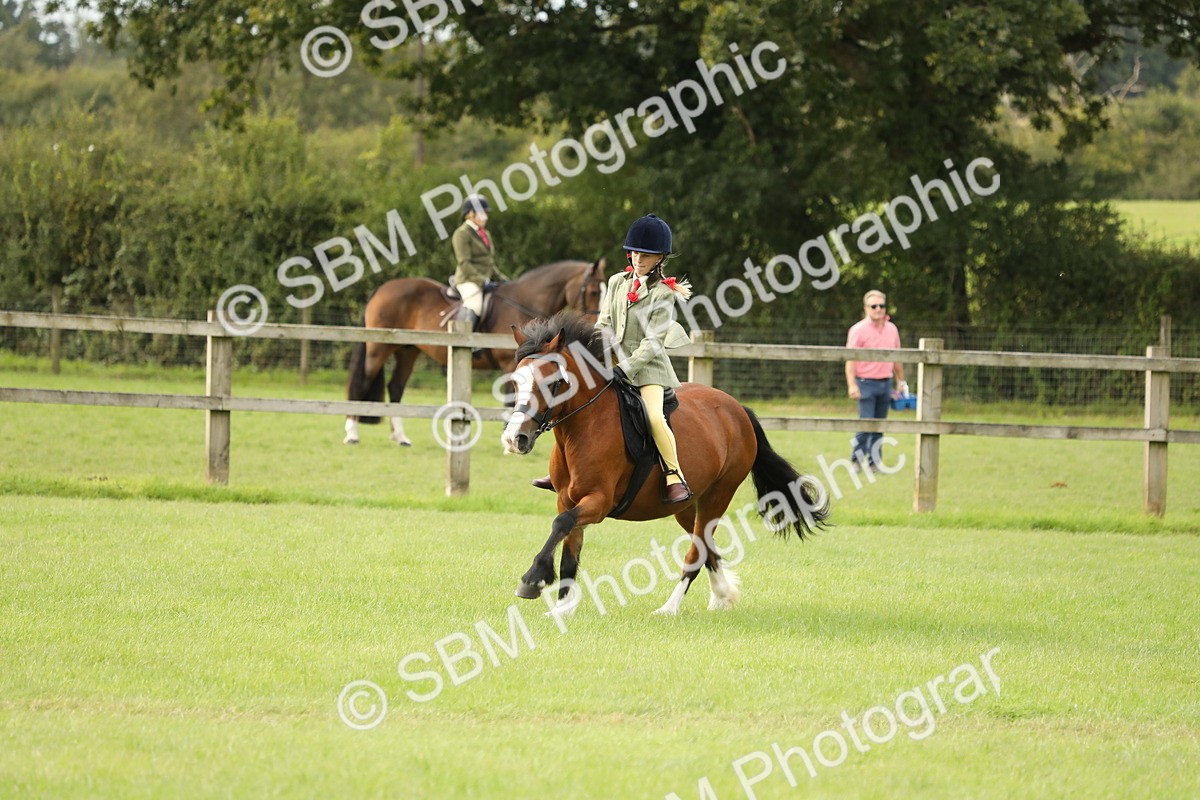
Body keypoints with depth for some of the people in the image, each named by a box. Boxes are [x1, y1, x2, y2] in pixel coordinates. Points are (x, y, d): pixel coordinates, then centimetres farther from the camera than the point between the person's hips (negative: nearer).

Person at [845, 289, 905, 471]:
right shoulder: (858, 330, -6)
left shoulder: (892, 329, 11)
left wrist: (900, 381, 18)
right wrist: (852, 385, -18)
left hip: (885, 383, 5)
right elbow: (850, 360, -10)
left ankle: (874, 461, 12)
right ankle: (857, 459, 1)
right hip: (866, 383, -5)